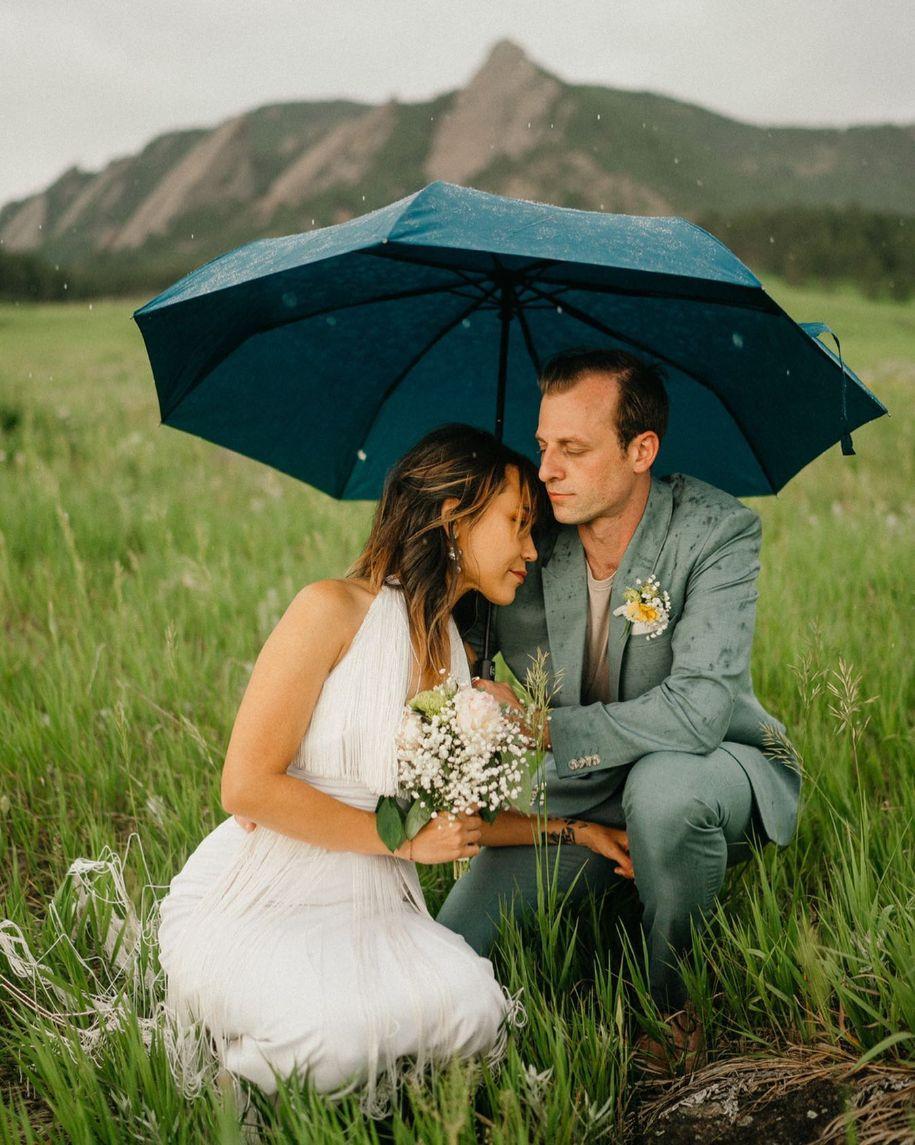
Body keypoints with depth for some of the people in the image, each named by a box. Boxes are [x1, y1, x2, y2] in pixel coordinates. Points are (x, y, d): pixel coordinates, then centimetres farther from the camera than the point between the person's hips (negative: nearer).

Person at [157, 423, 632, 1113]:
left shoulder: (455, 656, 10)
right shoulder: (333, 611, -12)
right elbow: (248, 786, -16)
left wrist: (573, 826, 15)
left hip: (369, 909, 6)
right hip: (256, 901, -5)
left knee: (473, 1009, -24)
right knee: (337, 1034, -33)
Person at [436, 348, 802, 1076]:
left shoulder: (717, 530, -22)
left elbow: (696, 710, -32)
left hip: (721, 771, -3)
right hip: (575, 800, 3)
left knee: (661, 787, -39)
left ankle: (672, 996, -10)